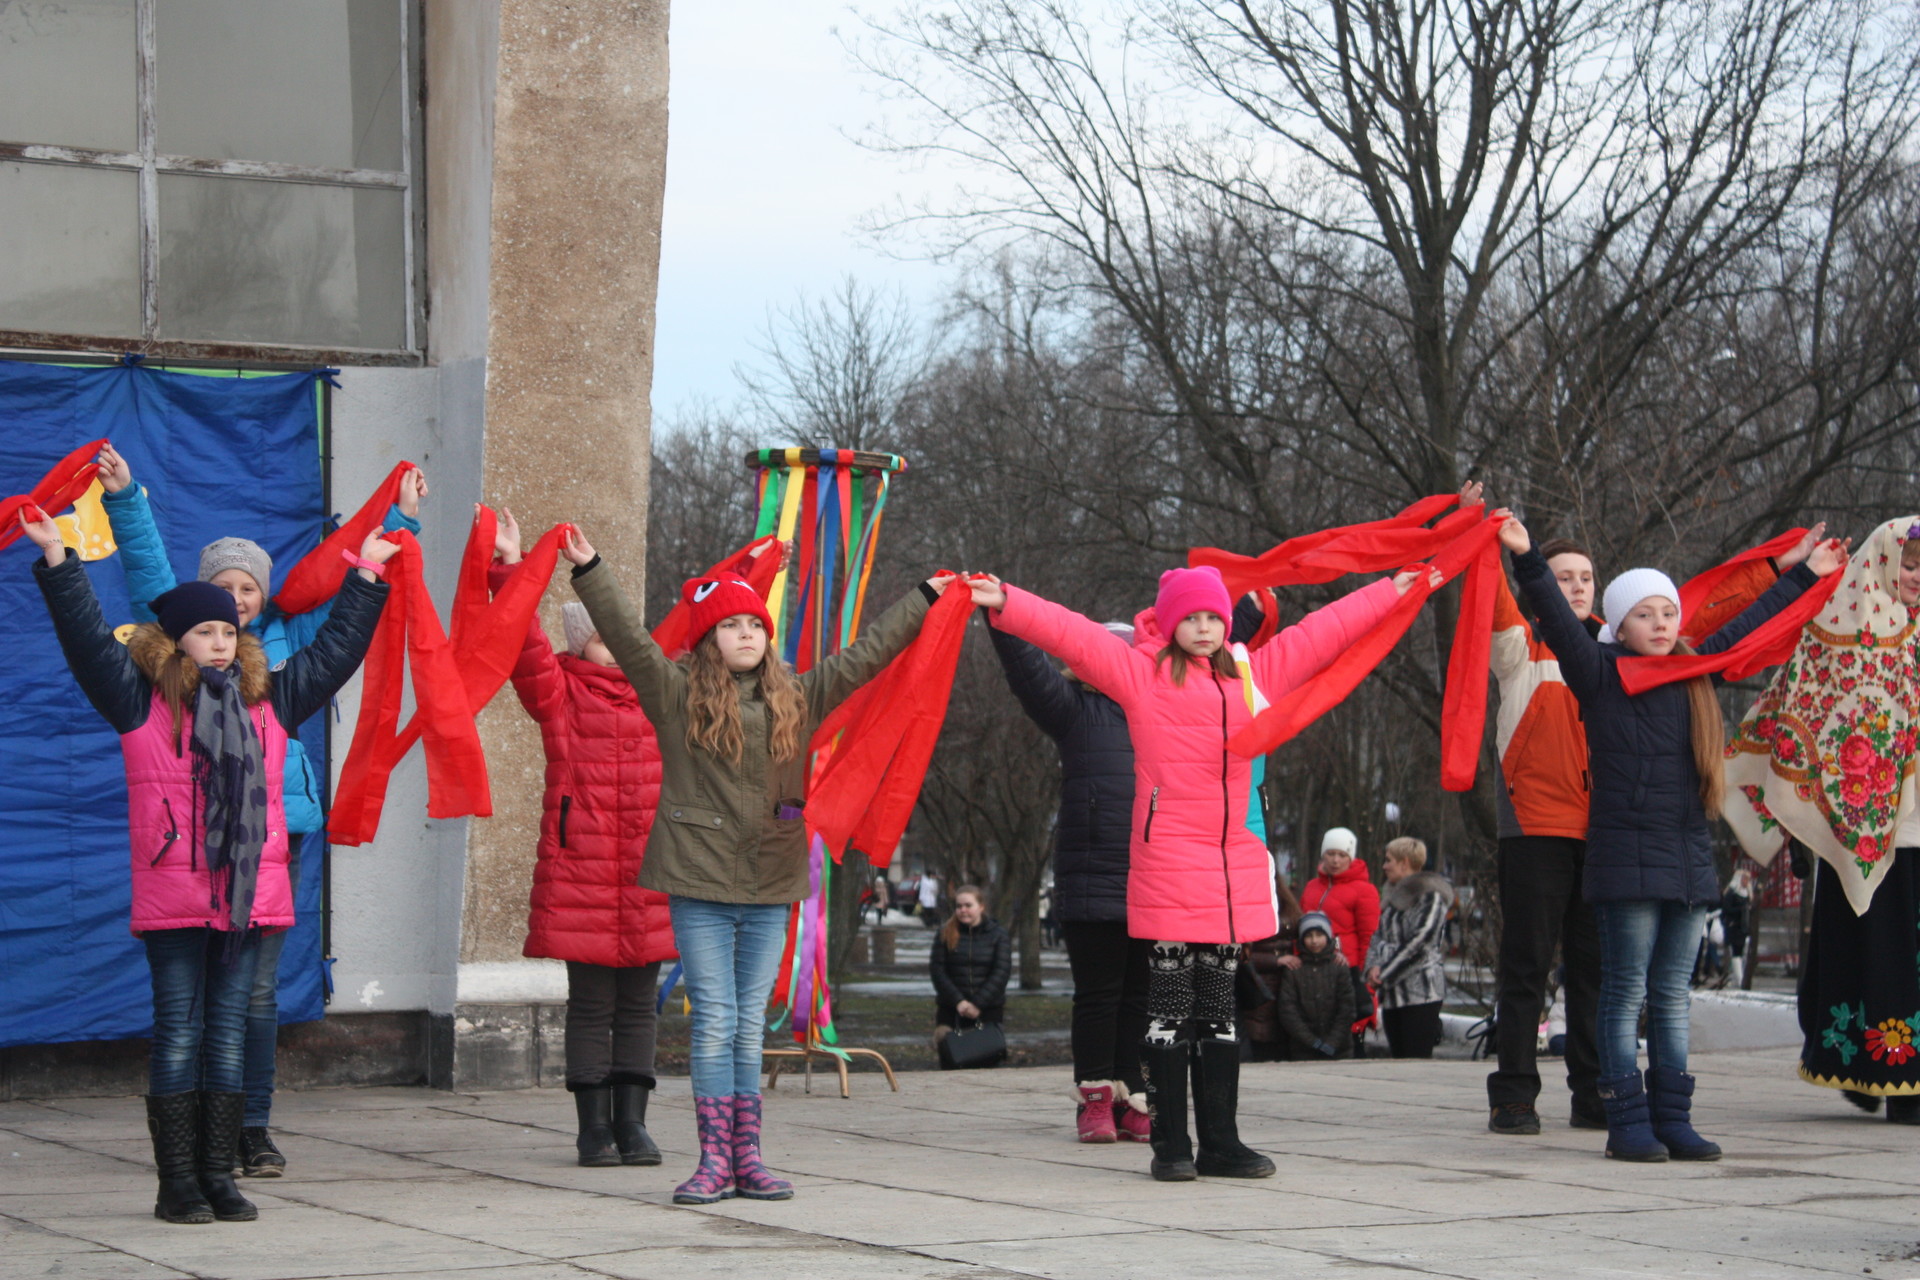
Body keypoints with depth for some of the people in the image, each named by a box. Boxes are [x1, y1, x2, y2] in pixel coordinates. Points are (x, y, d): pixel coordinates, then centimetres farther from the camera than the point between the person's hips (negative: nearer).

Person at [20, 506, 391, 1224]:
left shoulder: (268, 698, 15)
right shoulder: (142, 700, 2)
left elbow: (335, 651, 25)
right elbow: (87, 638, -5)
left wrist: (366, 577, 28)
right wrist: (58, 559, -11)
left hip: (251, 895, 4)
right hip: (173, 898, -4)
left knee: (229, 1031, 7)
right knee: (179, 1032, -1)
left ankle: (219, 1176, 12)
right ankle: (177, 1183, 4)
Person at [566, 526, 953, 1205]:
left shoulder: (796, 699, 10)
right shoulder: (677, 696, 0)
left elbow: (864, 655, 16)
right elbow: (628, 637, -9)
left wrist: (924, 600, 20)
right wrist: (589, 571, -18)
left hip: (770, 890, 3)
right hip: (700, 883, -3)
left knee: (751, 1025, 8)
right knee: (715, 1021, -3)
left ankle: (748, 1159, 11)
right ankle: (715, 1160, 0)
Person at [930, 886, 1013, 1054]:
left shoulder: (999, 935, 3)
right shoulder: (945, 934, 4)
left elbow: (1002, 973, -5)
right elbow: (938, 971, -2)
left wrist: (978, 1003, -15)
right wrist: (958, 1001, -14)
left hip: (989, 1010, -1)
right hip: (951, 1011, 1)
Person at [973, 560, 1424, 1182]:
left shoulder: (1252, 674, 16)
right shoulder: (1141, 673, 2)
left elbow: (1321, 632, 25)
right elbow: (1070, 632, -7)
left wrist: (1391, 592, 33)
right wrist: (1006, 602, -19)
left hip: (1236, 868, 5)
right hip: (1169, 867, -5)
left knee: (1219, 1011, 10)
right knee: (1171, 1009, -1)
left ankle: (1221, 1141, 14)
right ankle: (1170, 1145, 5)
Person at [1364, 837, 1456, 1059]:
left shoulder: (1431, 896, -6)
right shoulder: (1396, 897, 20)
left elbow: (1419, 940, -15)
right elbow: (1378, 937, 18)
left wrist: (1384, 974, -13)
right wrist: (1374, 966, -2)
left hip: (1421, 992, -8)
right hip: (1392, 995, 8)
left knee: (1417, 1060, -13)